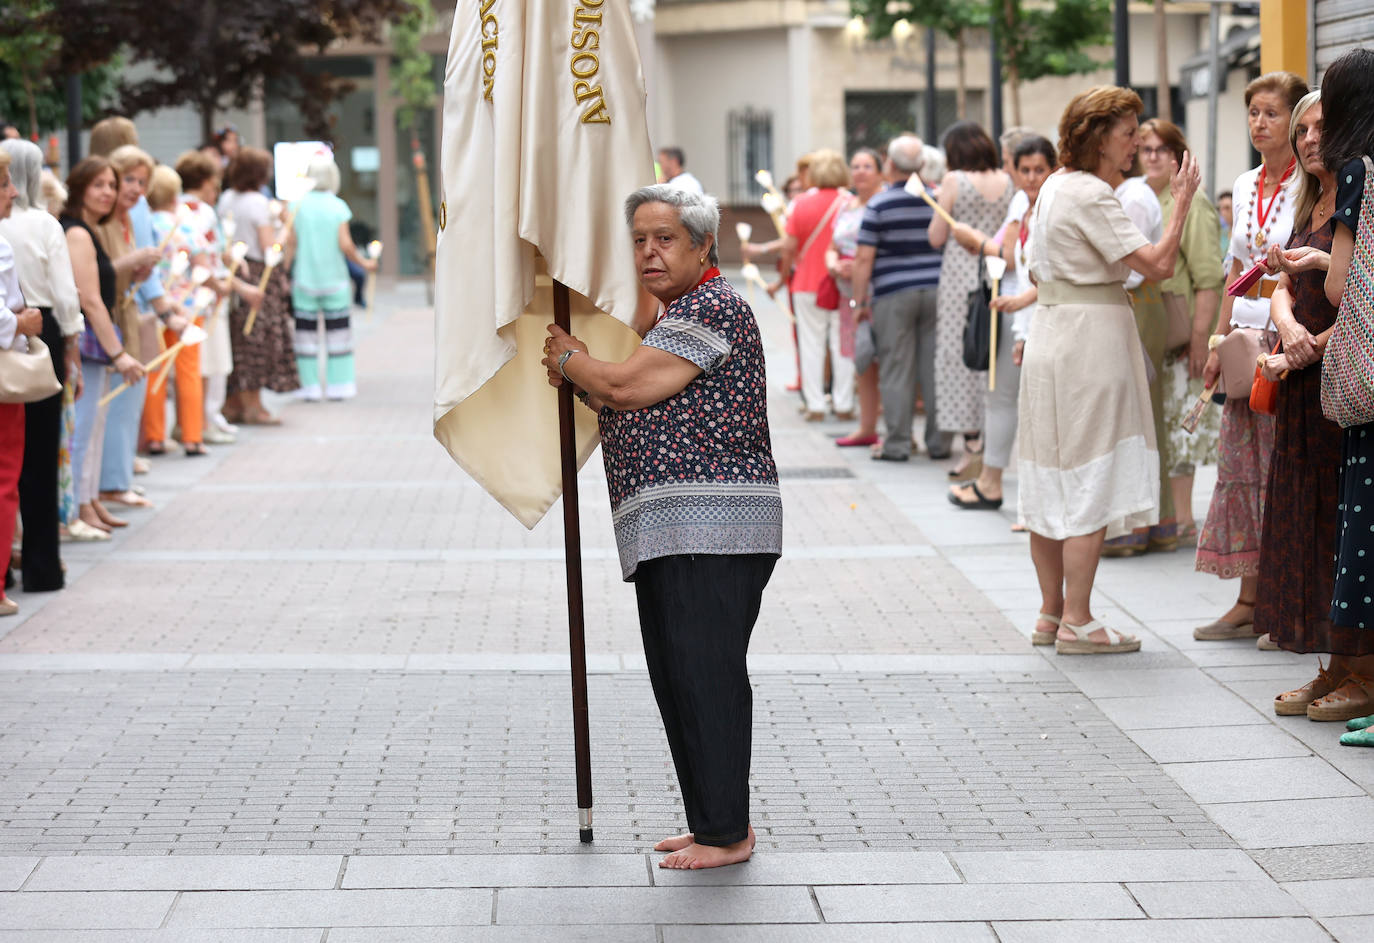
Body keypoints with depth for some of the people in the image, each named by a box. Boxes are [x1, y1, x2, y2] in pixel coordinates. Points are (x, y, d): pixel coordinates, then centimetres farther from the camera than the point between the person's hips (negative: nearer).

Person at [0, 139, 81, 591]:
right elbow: (65, 294, -6)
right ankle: (41, 566, 9)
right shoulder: (44, 225, -7)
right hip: (41, 331, -1)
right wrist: (71, 351, 5)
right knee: (39, 452, 5)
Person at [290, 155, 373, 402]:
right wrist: (363, 262, 4)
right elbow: (345, 245, -11)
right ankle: (339, 384, 10)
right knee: (338, 330, 9)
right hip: (334, 279, -1)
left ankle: (310, 386, 7)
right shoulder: (338, 206, -6)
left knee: (307, 331, 6)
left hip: (304, 278, 1)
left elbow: (291, 243, -5)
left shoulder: (298, 205, -3)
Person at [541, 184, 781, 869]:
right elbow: (636, 414, 26)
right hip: (672, 531, 11)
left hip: (711, 527, -11)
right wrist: (577, 382, 10)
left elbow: (629, 387, -15)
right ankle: (711, 824, 19)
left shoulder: (711, 308, -10)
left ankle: (726, 832, -6)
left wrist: (571, 361, 3)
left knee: (705, 675, -10)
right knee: (678, 680, 12)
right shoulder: (678, 313, 24)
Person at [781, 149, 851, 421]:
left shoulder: (802, 203, -4)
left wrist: (785, 272, 10)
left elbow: (790, 246, -6)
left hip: (807, 284, 1)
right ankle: (843, 404, 8)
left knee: (811, 344, 7)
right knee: (843, 346, 6)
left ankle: (815, 405, 6)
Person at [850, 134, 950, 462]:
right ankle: (939, 443, 9)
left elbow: (864, 258, -7)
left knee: (896, 371, 0)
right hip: (935, 289, 3)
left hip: (893, 296, -3)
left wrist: (859, 301, 0)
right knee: (934, 369, 6)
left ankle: (897, 444, 1)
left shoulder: (878, 205, -6)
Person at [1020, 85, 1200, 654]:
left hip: (1050, 332, 10)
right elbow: (1158, 265, -20)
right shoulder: (1091, 195, -16)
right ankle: (1076, 622, -3)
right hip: (1091, 337, -10)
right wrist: (1183, 202, -10)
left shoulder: (1055, 187, 14)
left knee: (1053, 484, 11)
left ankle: (1051, 614, 18)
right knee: (1091, 484, -5)